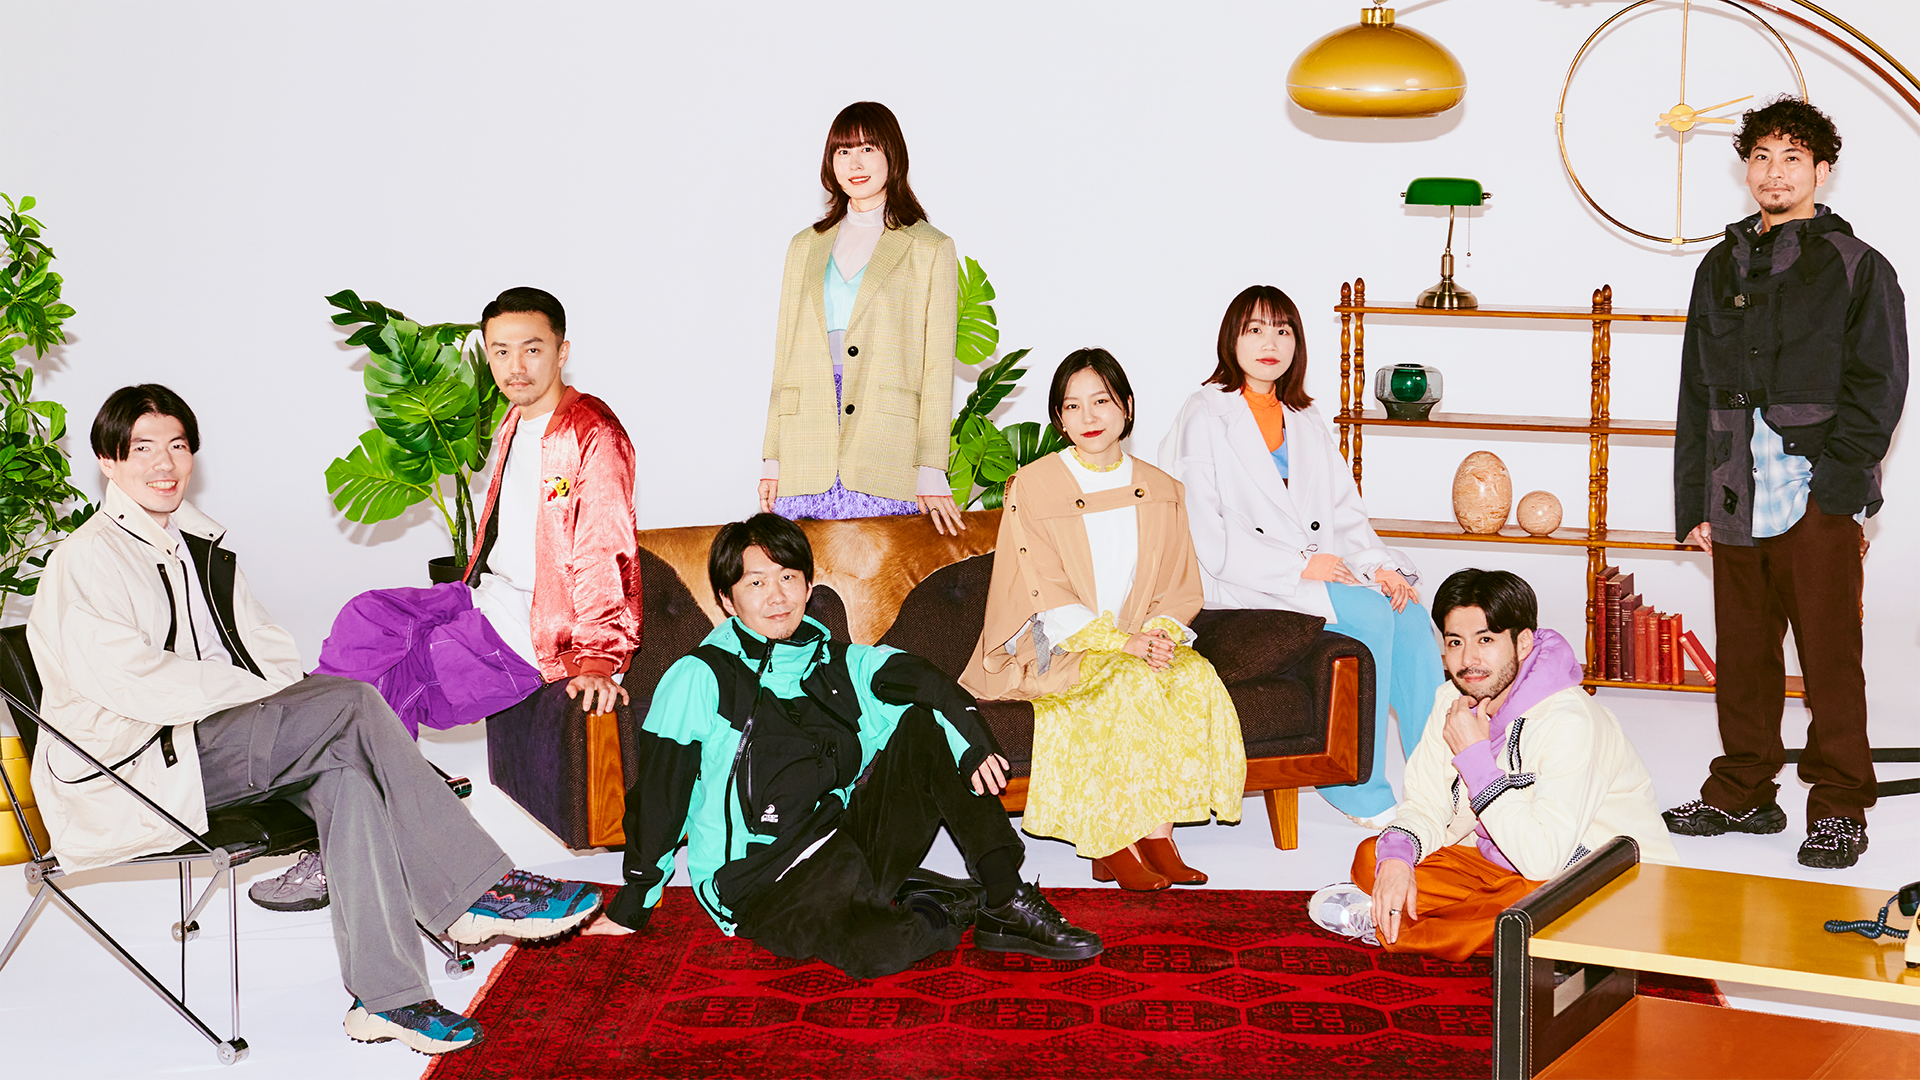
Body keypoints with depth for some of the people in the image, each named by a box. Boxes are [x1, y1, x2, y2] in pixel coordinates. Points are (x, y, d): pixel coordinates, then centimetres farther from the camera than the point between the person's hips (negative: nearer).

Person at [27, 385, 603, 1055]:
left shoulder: (200, 541, 18)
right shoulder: (86, 560, -8)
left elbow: (265, 647, 18)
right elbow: (134, 686, -19)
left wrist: (295, 697, -4)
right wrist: (268, 692, -17)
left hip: (221, 736, 8)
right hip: (135, 767, -8)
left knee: (345, 770, -24)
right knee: (354, 704, -23)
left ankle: (385, 997, -29)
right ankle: (477, 892, -20)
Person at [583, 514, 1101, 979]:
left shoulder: (839, 664, 12)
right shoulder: (699, 679, -1)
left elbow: (919, 678, -4)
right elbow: (657, 794, 1)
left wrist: (970, 742, -24)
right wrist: (631, 905, 3)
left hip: (841, 842, 6)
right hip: (754, 882, -5)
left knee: (923, 724, -11)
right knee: (876, 948, -38)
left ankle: (1005, 898, -13)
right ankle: (970, 906, -7)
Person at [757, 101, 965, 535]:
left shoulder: (931, 249, 7)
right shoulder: (806, 247, 20)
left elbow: (937, 367, 2)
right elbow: (785, 357, 17)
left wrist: (931, 472, -6)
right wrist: (771, 459, 8)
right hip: (806, 460, 3)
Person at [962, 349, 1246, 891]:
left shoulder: (1161, 492, 10)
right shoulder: (1031, 488, -3)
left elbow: (1180, 589, 8)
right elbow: (1049, 600, -10)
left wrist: (1162, 634, -15)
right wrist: (1124, 643, -21)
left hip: (1141, 643, 4)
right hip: (1052, 651, -4)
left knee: (1197, 678, -26)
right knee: (1131, 682, -32)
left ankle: (1156, 831, -23)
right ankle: (1112, 847, -24)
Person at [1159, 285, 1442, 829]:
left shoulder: (1308, 424, 22)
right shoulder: (1205, 417, 0)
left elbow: (1345, 512, 17)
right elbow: (1203, 533, -10)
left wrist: (1380, 565, -5)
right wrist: (1299, 566, -15)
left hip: (1319, 569, 6)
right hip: (1242, 581, -6)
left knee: (1412, 616, -21)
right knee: (1369, 615, -27)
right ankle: (1360, 790, -19)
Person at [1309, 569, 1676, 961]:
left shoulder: (1568, 721, -26)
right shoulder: (1452, 702, -2)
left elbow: (1543, 858, -31)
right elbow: (1425, 807, 3)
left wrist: (1475, 757, -26)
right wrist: (1396, 857, -20)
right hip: (1504, 867, 6)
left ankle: (1388, 928, -17)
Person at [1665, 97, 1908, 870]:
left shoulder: (1856, 268, 4)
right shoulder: (1722, 268, 17)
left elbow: (1879, 385, -2)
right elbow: (1696, 392, 18)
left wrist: (1839, 478, -13)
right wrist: (1695, 502, 12)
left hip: (1817, 496, -4)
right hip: (1736, 500, 4)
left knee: (1829, 656, -2)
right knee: (1742, 654, 9)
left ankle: (1839, 808, 6)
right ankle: (1742, 794, 20)